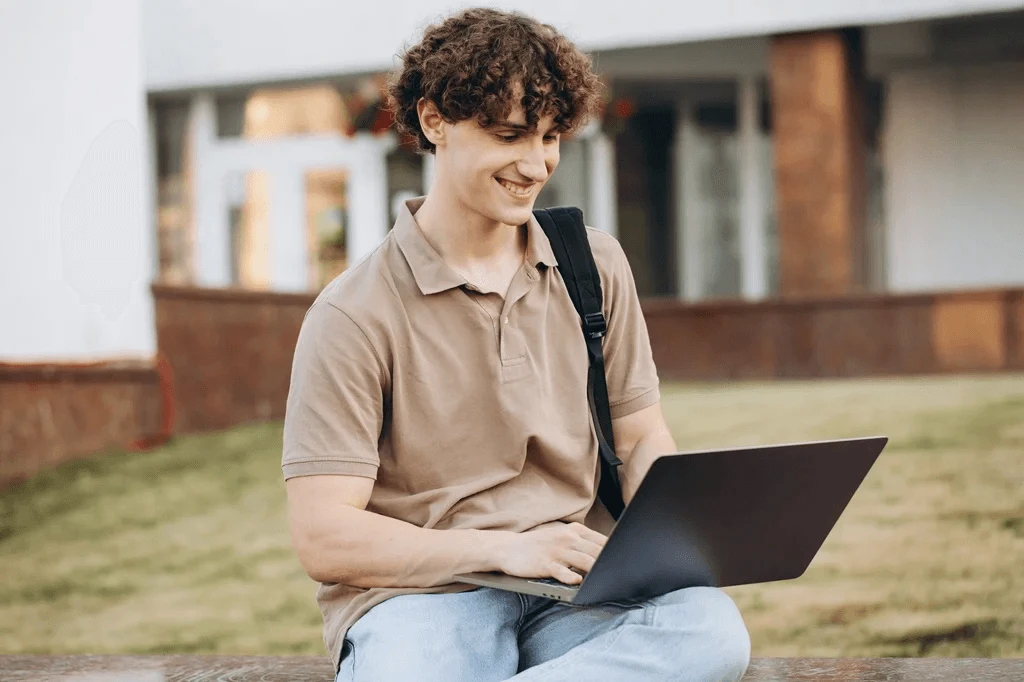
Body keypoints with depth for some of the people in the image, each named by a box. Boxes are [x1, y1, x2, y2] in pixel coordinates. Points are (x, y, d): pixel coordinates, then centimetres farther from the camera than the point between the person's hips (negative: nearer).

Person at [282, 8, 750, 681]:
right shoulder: (354, 316, -5)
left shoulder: (596, 267, 12)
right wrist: (506, 549, -18)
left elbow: (642, 438, 18)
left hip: (576, 596, 6)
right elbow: (325, 541, -9)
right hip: (422, 596, -5)